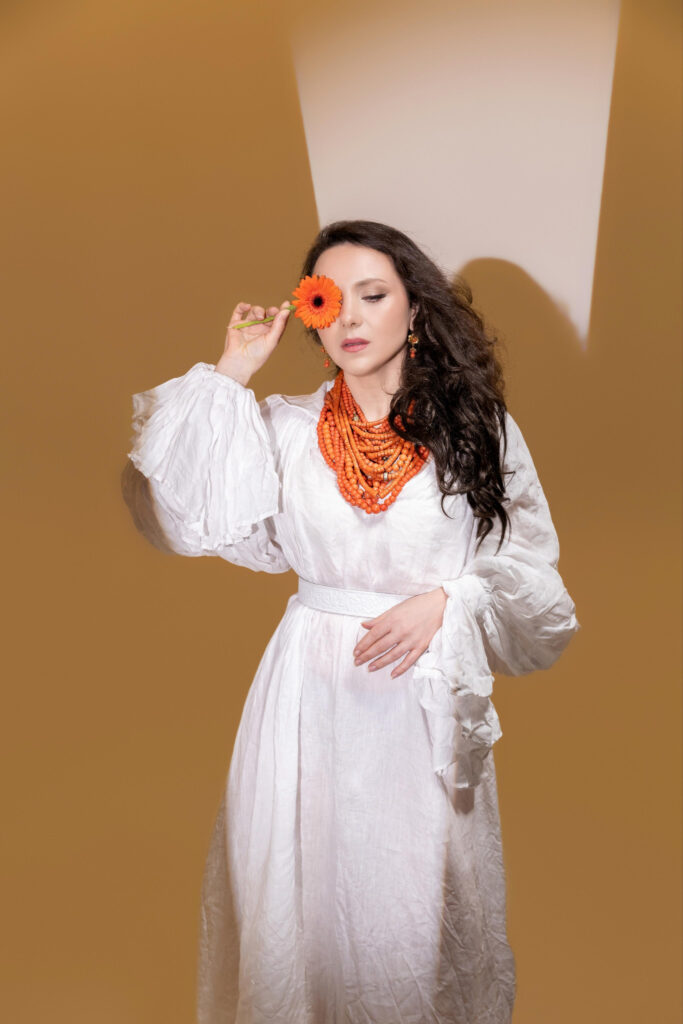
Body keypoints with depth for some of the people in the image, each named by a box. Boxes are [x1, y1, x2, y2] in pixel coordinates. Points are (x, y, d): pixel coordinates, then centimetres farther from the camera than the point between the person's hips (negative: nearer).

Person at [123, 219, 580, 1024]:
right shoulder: (286, 425, 2)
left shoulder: (478, 429, -1)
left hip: (427, 694, -1)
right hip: (310, 688, 2)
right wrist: (229, 376, -6)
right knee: (304, 886, 12)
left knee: (415, 893, 10)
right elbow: (197, 519, -10)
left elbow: (528, 563, 4)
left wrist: (445, 602, -13)